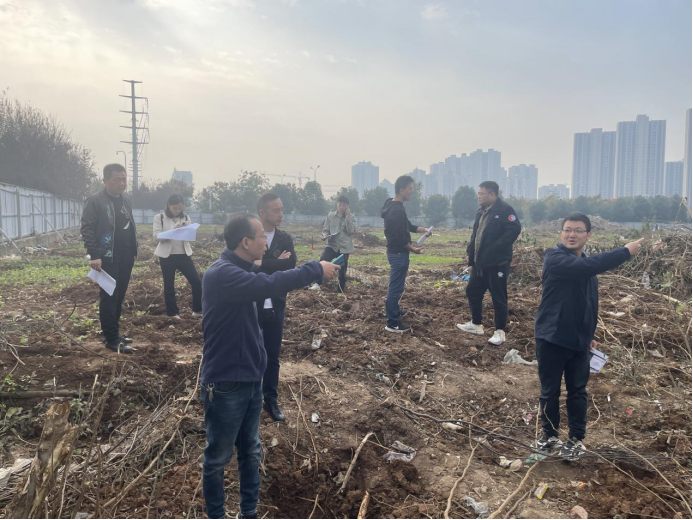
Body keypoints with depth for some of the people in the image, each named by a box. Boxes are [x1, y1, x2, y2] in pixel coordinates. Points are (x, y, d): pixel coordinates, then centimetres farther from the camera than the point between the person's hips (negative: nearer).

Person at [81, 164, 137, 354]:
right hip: (107, 258, -7)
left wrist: (134, 251, 16)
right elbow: (87, 229, -13)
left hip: (126, 258, 7)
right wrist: (94, 255, -20)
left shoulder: (126, 201, 15)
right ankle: (111, 339, 1)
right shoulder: (95, 201, -8)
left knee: (119, 297, 11)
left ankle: (114, 333, 21)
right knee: (108, 298, -4)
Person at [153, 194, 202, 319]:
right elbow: (156, 236, -10)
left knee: (196, 282, -3)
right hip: (167, 256, -3)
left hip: (184, 255, 3)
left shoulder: (186, 218, 10)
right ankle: (173, 312, 18)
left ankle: (198, 310, 10)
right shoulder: (159, 218, 0)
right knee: (169, 285, 6)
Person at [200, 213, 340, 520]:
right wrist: (316, 270, -26)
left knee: (251, 451, 21)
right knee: (218, 457, 11)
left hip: (250, 379, 9)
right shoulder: (221, 274, -25)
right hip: (225, 384, -9)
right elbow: (270, 286, -36)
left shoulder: (242, 271, 8)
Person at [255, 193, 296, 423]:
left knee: (272, 356, 12)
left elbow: (290, 266, -12)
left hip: (275, 307, 3)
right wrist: (275, 264, -18)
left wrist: (261, 264, -17)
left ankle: (270, 399, 26)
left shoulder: (285, 239, 2)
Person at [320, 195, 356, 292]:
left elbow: (351, 231, -13)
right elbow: (325, 229, 7)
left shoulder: (351, 217, 0)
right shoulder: (330, 215, 3)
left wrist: (348, 217, -17)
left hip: (344, 247, 0)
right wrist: (325, 236, -15)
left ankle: (341, 291, 21)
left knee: (342, 271, 5)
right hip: (332, 245, 1)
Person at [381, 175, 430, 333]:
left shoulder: (393, 207, 11)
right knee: (396, 288, -6)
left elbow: (407, 226, 22)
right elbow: (400, 237, -24)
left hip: (396, 252, 11)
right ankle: (392, 323, 0)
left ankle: (395, 311, 40)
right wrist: (413, 249, -9)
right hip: (399, 253, -11)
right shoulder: (397, 210, -23)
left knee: (396, 286, 24)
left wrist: (423, 230, 11)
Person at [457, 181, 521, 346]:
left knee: (498, 297, 0)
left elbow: (514, 230, -21)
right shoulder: (481, 211, 14)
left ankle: (500, 331, 11)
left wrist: (494, 249, -23)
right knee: (473, 292, 15)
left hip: (497, 263, -9)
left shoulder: (505, 209, -12)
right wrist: (470, 252, 11)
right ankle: (476, 324, 31)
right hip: (480, 262, 9)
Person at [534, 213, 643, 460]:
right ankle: (550, 435, 27)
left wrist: (590, 333, 22)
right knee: (550, 391, 8)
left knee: (578, 391, 13)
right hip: (551, 337, -6)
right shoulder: (555, 258, -15)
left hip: (579, 339, 6)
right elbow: (588, 266, -33)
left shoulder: (587, 264, 8)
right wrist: (626, 251, -27)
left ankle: (576, 439, 27)